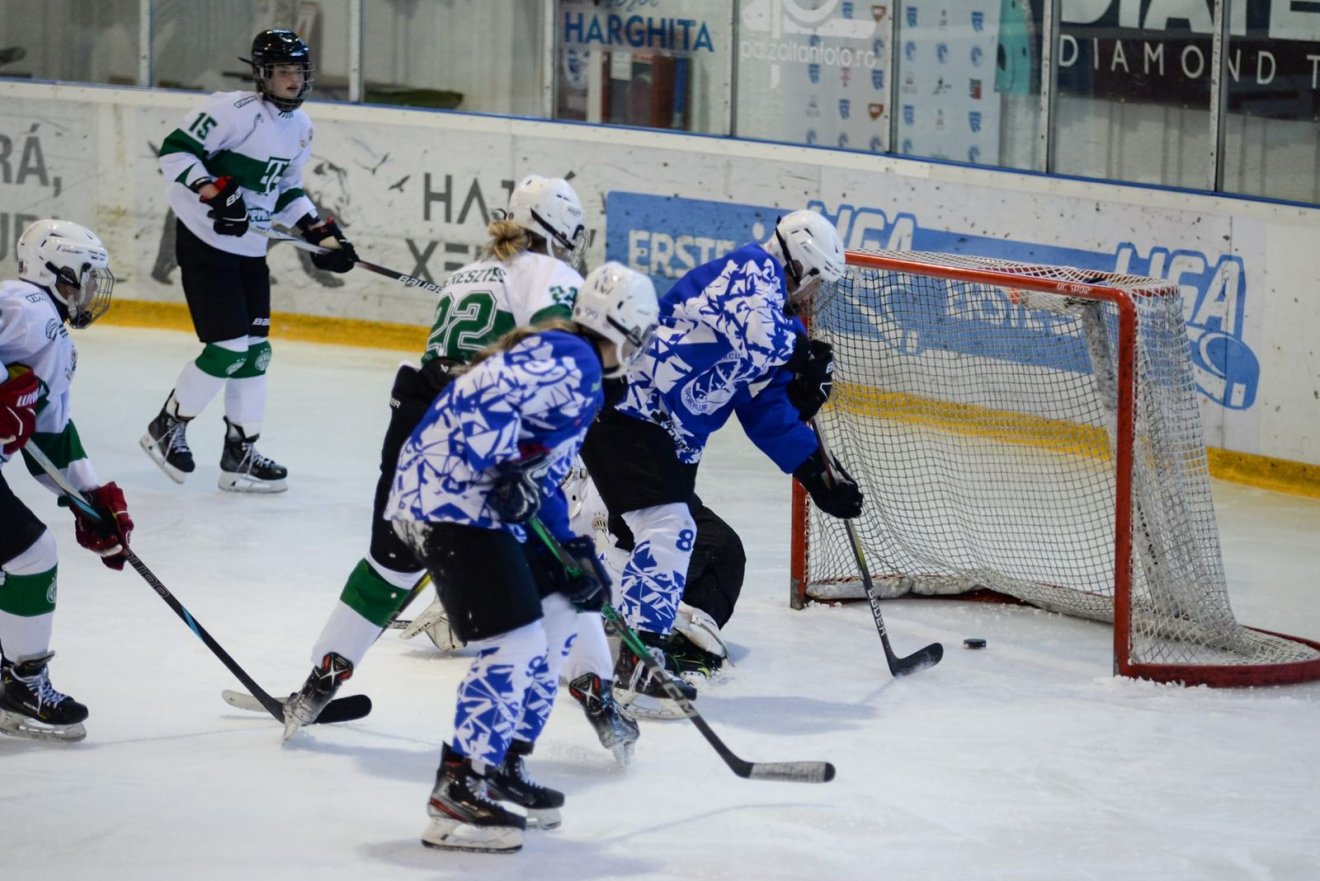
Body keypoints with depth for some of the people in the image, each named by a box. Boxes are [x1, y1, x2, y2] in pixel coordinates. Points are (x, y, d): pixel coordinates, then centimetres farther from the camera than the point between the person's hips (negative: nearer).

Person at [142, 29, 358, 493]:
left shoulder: (300, 127, 9)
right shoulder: (233, 110, -17)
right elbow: (175, 151, -18)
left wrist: (320, 231, 7)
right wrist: (215, 191, -29)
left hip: (250, 249, 8)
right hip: (206, 243, -8)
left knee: (254, 350, 7)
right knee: (228, 347, -11)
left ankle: (240, 453, 16)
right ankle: (167, 428, 9)